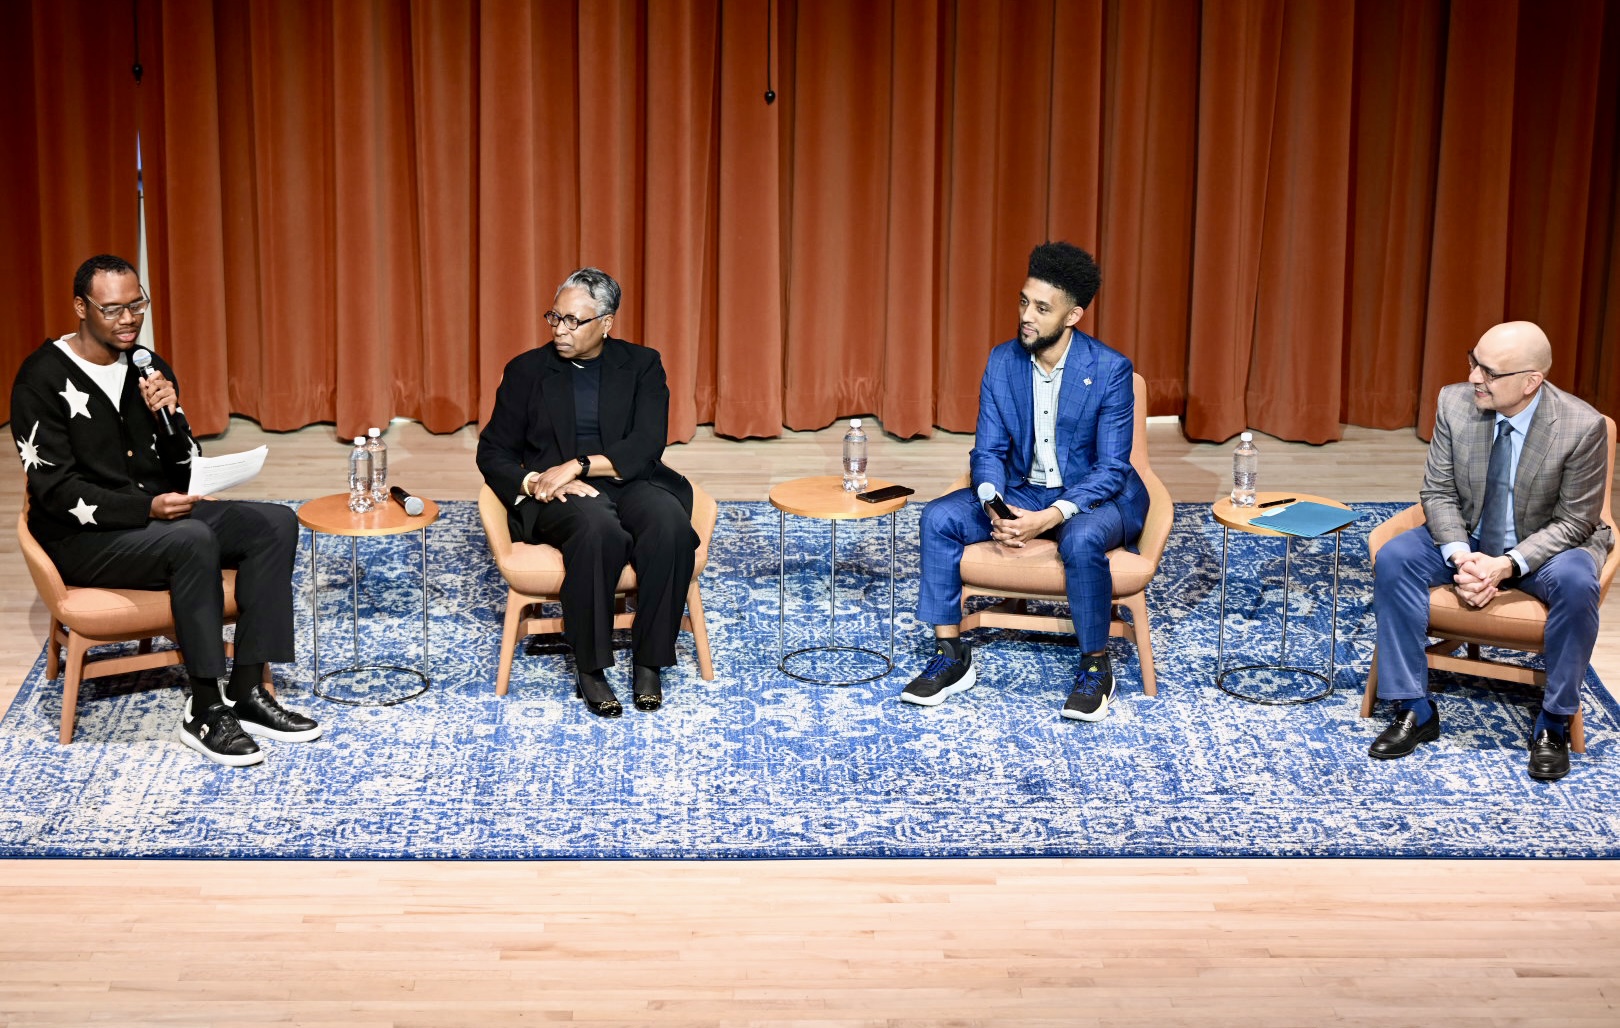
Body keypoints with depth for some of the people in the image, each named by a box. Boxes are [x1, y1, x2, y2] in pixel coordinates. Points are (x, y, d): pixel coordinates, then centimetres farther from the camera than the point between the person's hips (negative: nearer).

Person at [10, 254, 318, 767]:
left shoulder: (148, 368, 8)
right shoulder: (43, 379, -12)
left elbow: (185, 472, 7)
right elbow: (56, 490, -18)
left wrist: (170, 416, -13)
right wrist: (146, 508, -29)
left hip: (159, 515, 7)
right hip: (81, 537, -7)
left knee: (275, 522, -14)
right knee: (193, 541, -35)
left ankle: (246, 691, -16)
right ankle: (205, 711, -26)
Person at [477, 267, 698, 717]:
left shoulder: (641, 365, 9)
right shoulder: (526, 371, 11)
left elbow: (646, 445, -5)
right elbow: (493, 452, 9)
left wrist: (578, 465, -18)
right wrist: (533, 481, -13)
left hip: (630, 483, 1)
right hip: (559, 495, -1)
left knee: (672, 525, -35)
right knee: (597, 527, -38)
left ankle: (648, 663, -22)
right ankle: (590, 670, -27)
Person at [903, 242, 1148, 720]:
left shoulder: (1110, 369, -19)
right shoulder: (1002, 361, -5)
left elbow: (1111, 467, -19)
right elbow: (988, 451, -2)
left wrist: (1050, 517, -32)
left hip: (1095, 495, -5)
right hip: (1023, 489, 5)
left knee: (1081, 540, -38)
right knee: (938, 518, -16)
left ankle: (1096, 666, -16)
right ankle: (951, 657, -7)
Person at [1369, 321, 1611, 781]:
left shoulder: (1583, 427, -22)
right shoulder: (1456, 403, -13)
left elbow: (1574, 521, -15)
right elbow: (1439, 492, -5)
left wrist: (1507, 566, -28)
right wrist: (1461, 556, -24)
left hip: (1546, 546, -3)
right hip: (1467, 537, 3)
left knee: (1576, 584, -35)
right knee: (1394, 558, -22)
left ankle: (1553, 724, -16)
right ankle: (1415, 710, -13)